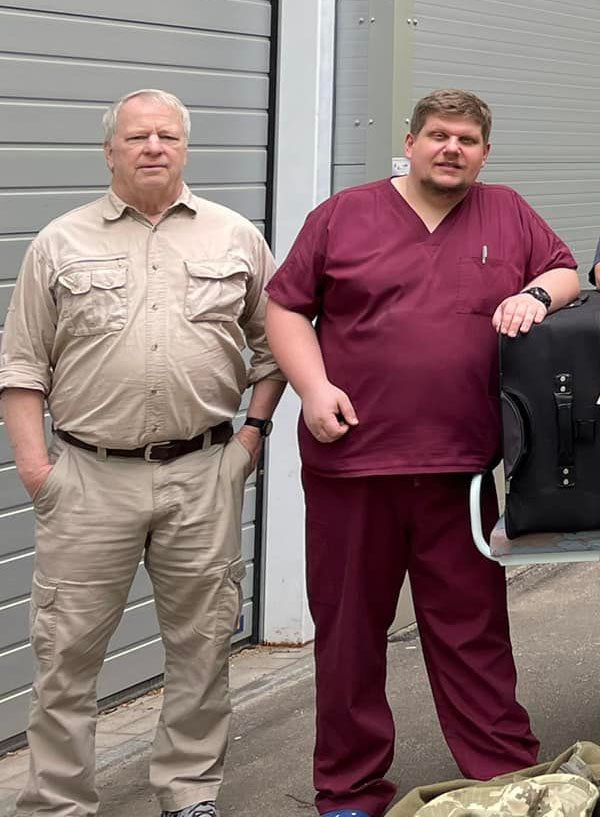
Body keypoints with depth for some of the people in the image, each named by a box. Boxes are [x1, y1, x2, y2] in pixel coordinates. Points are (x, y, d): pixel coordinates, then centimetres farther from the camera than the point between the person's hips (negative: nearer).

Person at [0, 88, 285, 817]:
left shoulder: (236, 238, 8)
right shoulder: (61, 244, 5)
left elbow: (273, 341, 15)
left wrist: (255, 427, 6)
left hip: (203, 475, 1)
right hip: (90, 477, -1)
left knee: (201, 645, 8)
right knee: (67, 650, 1)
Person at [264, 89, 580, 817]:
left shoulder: (508, 216, 10)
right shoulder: (343, 216, 5)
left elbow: (565, 273, 14)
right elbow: (285, 306, 5)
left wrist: (537, 295, -9)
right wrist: (313, 386, -9)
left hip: (462, 469, 1)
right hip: (351, 460, 0)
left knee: (473, 629, 6)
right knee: (349, 630, 8)